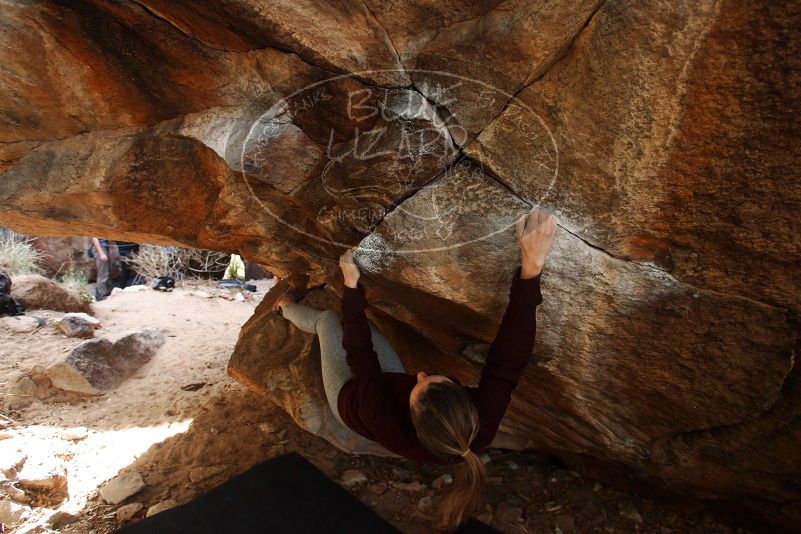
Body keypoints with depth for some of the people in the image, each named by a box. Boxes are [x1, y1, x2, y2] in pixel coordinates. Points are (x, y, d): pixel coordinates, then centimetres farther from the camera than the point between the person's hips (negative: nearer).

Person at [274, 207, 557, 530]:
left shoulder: (389, 426, -49)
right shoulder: (483, 422, -44)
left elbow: (360, 357, -39)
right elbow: (508, 361, -50)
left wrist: (352, 287, -30)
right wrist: (531, 266, -61)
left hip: (349, 395, -3)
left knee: (326, 321, 15)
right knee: (361, 323, 19)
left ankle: (287, 309, 53)